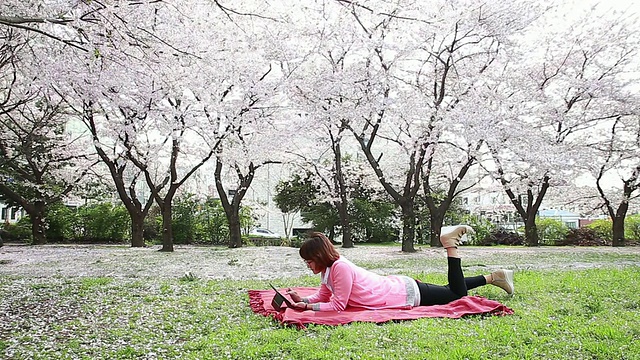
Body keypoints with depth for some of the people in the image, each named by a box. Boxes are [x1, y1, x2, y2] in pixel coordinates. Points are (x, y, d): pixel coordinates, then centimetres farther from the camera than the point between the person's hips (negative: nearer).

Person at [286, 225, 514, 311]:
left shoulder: (340, 267, -28)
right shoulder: (328, 269, -1)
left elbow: (337, 306, -25)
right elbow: (324, 296, 9)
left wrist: (309, 307, -20)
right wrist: (303, 300, -6)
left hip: (407, 294, -7)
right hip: (398, 287, 7)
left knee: (457, 293, 9)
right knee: (453, 291, 22)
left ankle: (451, 244, 12)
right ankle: (492, 277, 33)